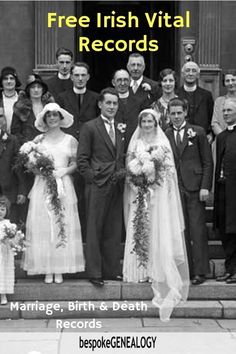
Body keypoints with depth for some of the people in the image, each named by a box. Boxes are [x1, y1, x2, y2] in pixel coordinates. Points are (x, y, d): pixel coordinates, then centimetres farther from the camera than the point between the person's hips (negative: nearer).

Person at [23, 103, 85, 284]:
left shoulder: (70, 140, 6)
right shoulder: (39, 140, 7)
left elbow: (75, 164, 6)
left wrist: (64, 170, -12)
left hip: (64, 186, 0)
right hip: (42, 186, 1)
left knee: (63, 226, -1)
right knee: (42, 227, -2)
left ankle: (60, 270, 6)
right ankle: (47, 270, 5)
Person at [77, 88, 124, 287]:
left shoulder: (121, 129, 15)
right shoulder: (90, 127, -1)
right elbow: (82, 160, -4)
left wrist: (123, 175, 6)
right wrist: (93, 178, -11)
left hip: (117, 186, 5)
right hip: (98, 186, -5)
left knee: (114, 231, 8)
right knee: (94, 230, 0)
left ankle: (111, 270, 16)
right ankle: (95, 272, 6)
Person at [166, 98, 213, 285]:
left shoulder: (198, 132, 4)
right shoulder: (165, 135, 8)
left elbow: (208, 162, 3)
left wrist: (205, 187, -6)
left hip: (194, 187, -2)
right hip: (174, 188, 2)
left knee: (198, 230, -3)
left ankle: (200, 271, 2)